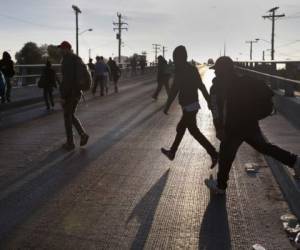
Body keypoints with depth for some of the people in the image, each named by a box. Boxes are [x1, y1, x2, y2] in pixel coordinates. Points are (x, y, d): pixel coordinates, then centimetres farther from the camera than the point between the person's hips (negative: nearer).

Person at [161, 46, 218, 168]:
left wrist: (167, 106, -9)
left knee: (194, 131, -3)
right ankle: (172, 152, 30)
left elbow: (174, 90, -17)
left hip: (188, 106, -9)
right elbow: (201, 86, 11)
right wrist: (209, 100, 16)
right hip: (194, 104, 9)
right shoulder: (193, 69, 8)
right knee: (180, 129, 18)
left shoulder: (180, 71, -16)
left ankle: (213, 153, -5)